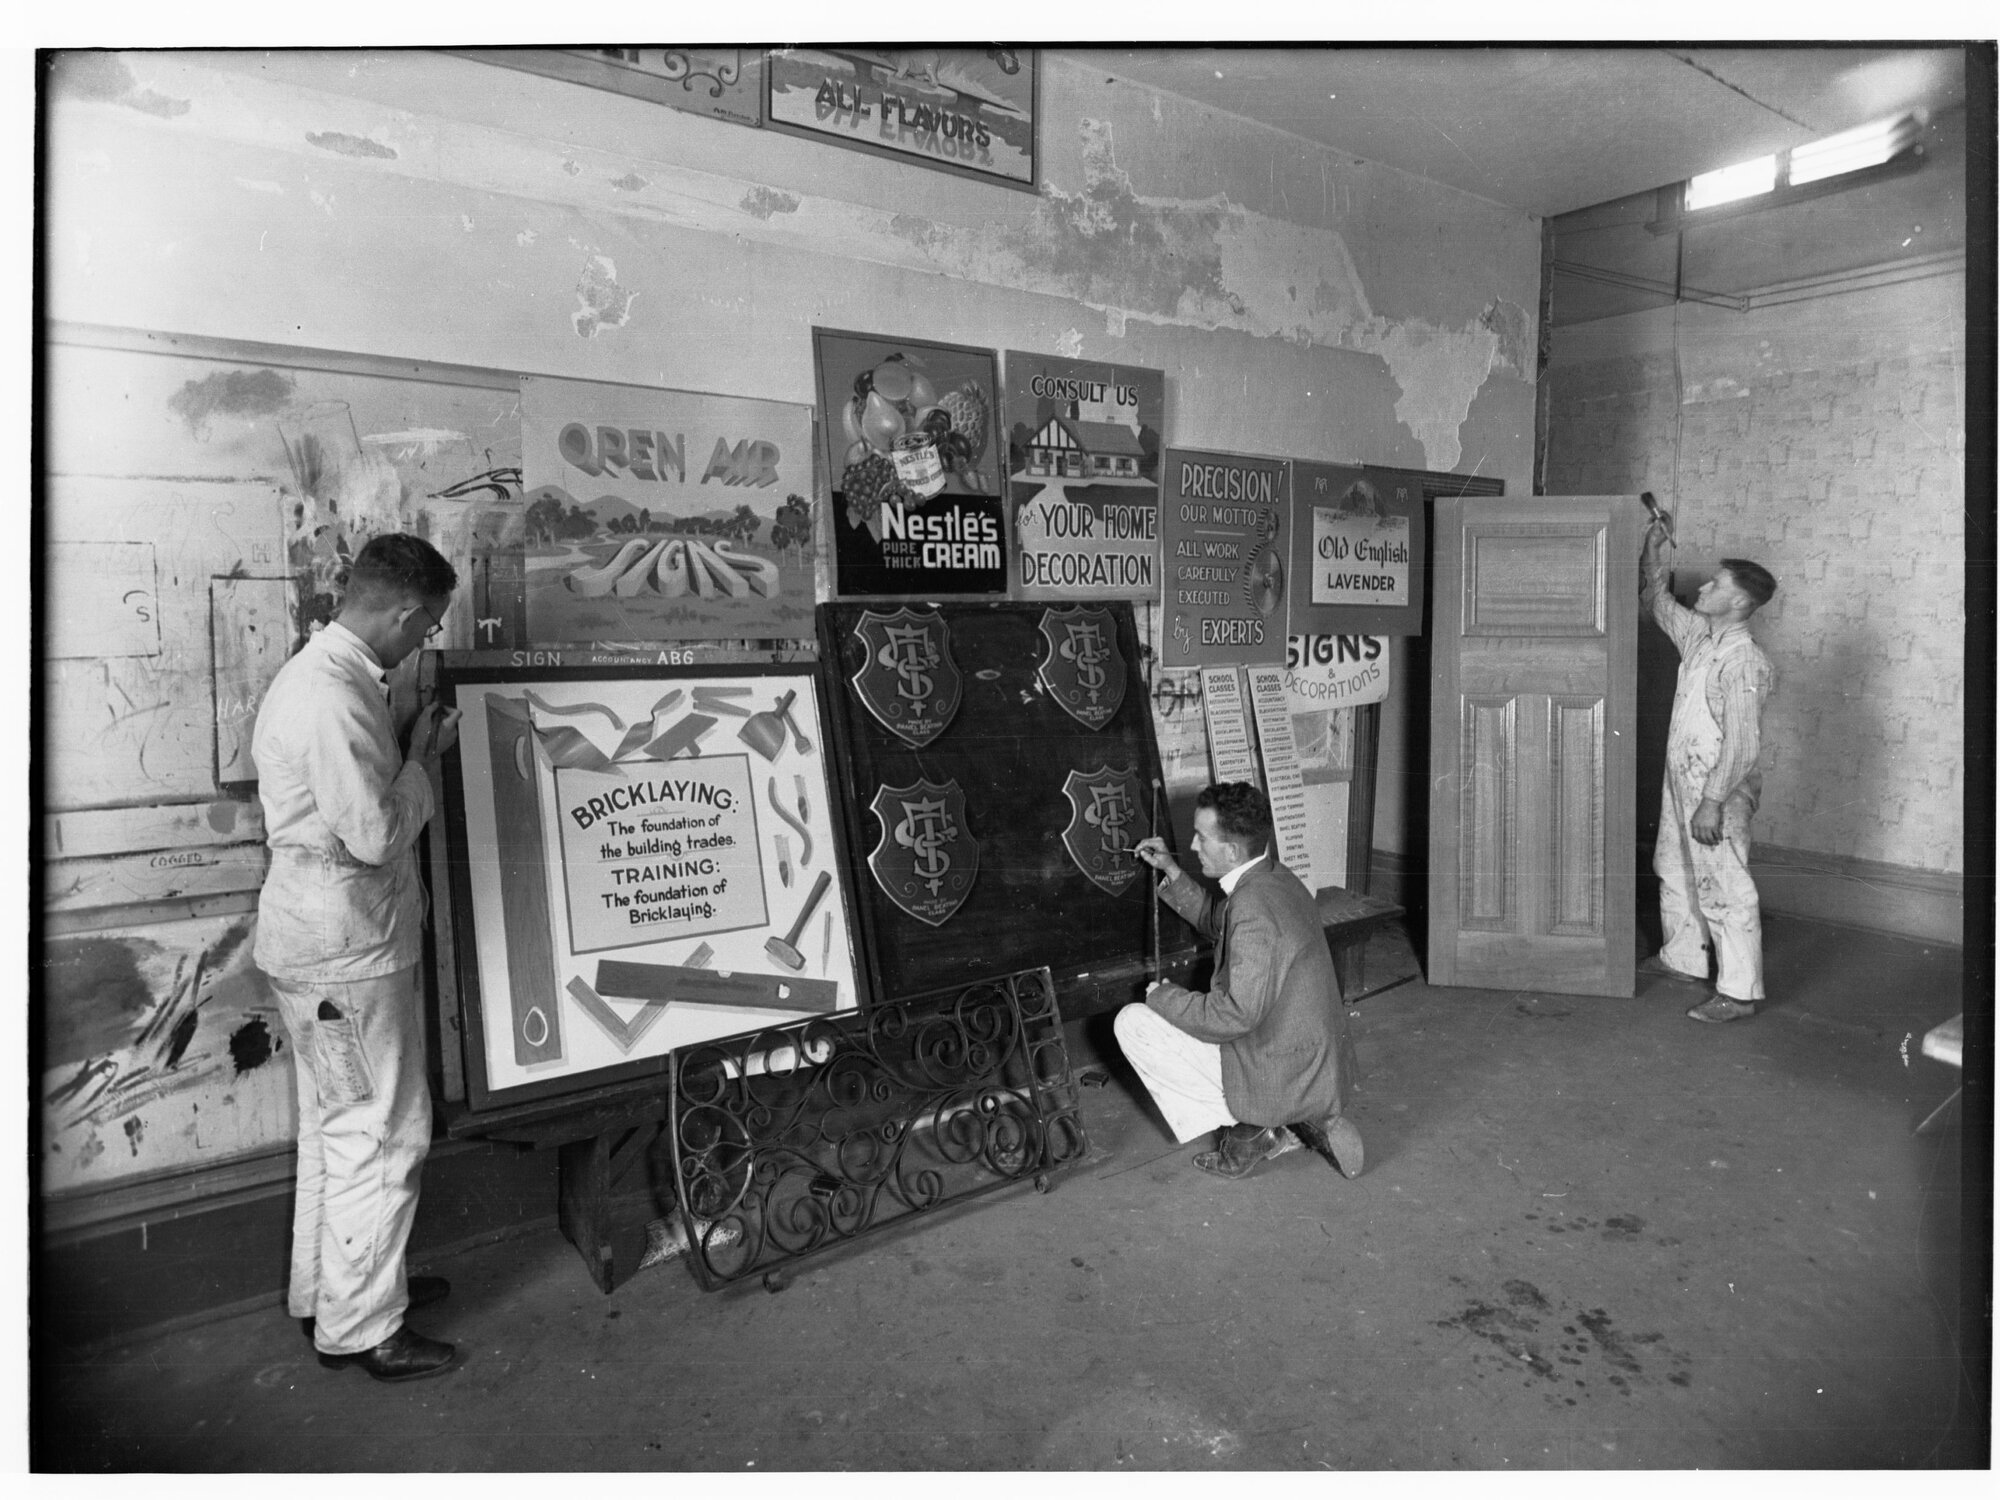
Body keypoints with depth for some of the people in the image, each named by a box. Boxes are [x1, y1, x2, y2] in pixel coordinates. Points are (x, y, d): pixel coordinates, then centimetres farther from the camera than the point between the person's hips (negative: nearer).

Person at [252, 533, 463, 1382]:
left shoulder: (324, 675, 9)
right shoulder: (335, 699, -25)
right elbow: (376, 834, -24)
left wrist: (409, 752, 8)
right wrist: (423, 759, -12)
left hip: (332, 942, 11)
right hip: (344, 952, -11)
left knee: (338, 1125, 22)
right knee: (384, 1135, 2)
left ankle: (325, 1288, 39)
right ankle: (359, 1329, 18)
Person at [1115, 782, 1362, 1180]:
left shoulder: (1252, 908, -27)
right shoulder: (1277, 879, 3)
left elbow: (1237, 1015, -28)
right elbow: (1216, 922, 22)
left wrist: (1164, 996, -13)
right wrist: (1171, 872, 15)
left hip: (1278, 1078, -9)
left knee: (1131, 1023, -6)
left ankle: (1245, 1131, 1)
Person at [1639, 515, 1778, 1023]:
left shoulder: (1744, 662, -20)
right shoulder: (1699, 637, 6)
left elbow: (1740, 744, -23)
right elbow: (1659, 601, 24)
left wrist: (1712, 802, -24)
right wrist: (1653, 546, 17)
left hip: (1717, 791, -9)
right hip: (1680, 782, 9)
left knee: (1725, 891, -3)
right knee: (1675, 873, 21)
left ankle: (1739, 994, 5)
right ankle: (1682, 957, 37)